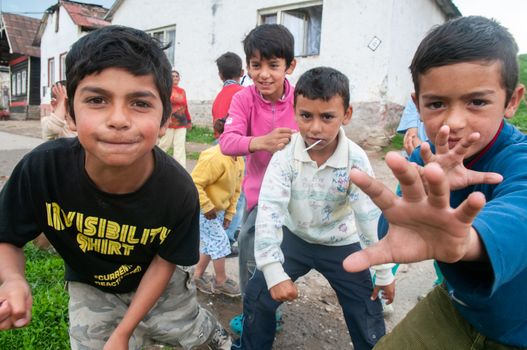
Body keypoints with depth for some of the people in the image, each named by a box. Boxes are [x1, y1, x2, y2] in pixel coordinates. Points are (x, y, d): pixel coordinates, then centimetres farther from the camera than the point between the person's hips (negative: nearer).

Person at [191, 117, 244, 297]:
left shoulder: (239, 159, 0)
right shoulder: (215, 157, -28)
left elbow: (236, 188, 7)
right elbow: (195, 183, -28)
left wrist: (229, 213, 6)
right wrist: (207, 207, -25)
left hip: (218, 209, 8)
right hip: (202, 209, -8)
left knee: (212, 242, 15)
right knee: (220, 242, -3)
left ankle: (198, 276, 32)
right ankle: (221, 282, 16)